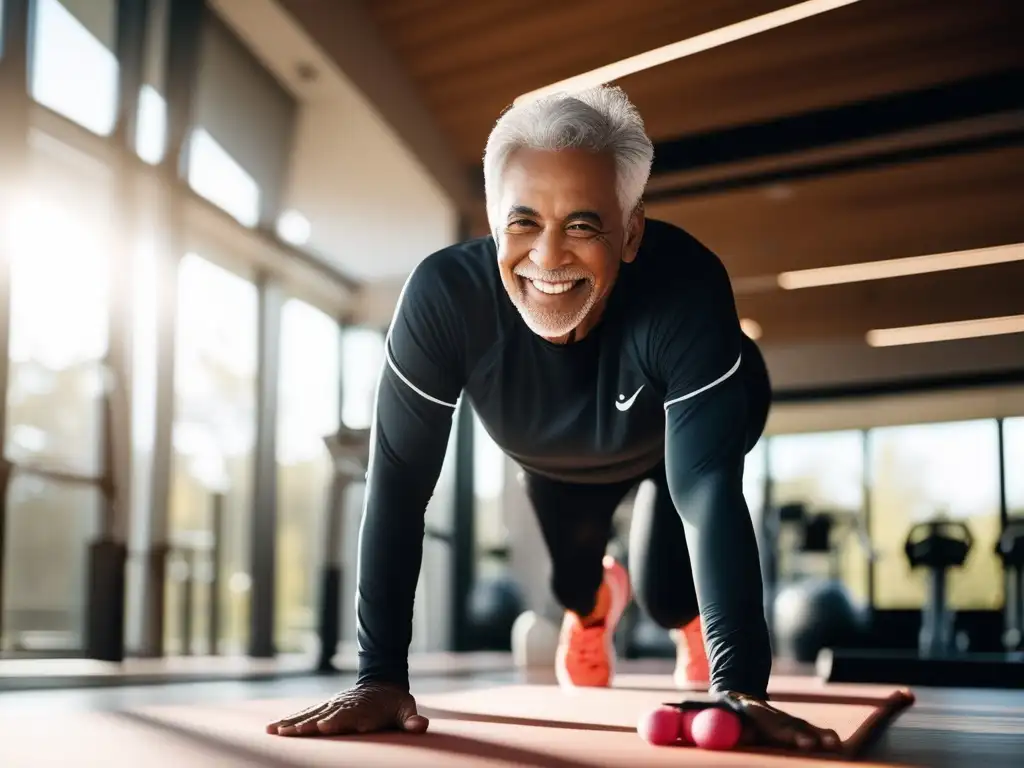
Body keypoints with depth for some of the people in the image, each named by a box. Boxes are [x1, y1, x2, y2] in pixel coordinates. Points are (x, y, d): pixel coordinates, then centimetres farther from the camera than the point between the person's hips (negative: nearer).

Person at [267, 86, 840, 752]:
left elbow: (708, 488, -47)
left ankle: (696, 618, 33)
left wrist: (739, 688, -53)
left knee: (664, 596, -8)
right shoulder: (444, 293, -41)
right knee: (568, 585, 14)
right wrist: (381, 674, -38)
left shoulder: (687, 288, -46)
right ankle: (596, 601, 55)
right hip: (553, 455, 2)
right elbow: (399, 482, -36)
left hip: (674, 435, -2)